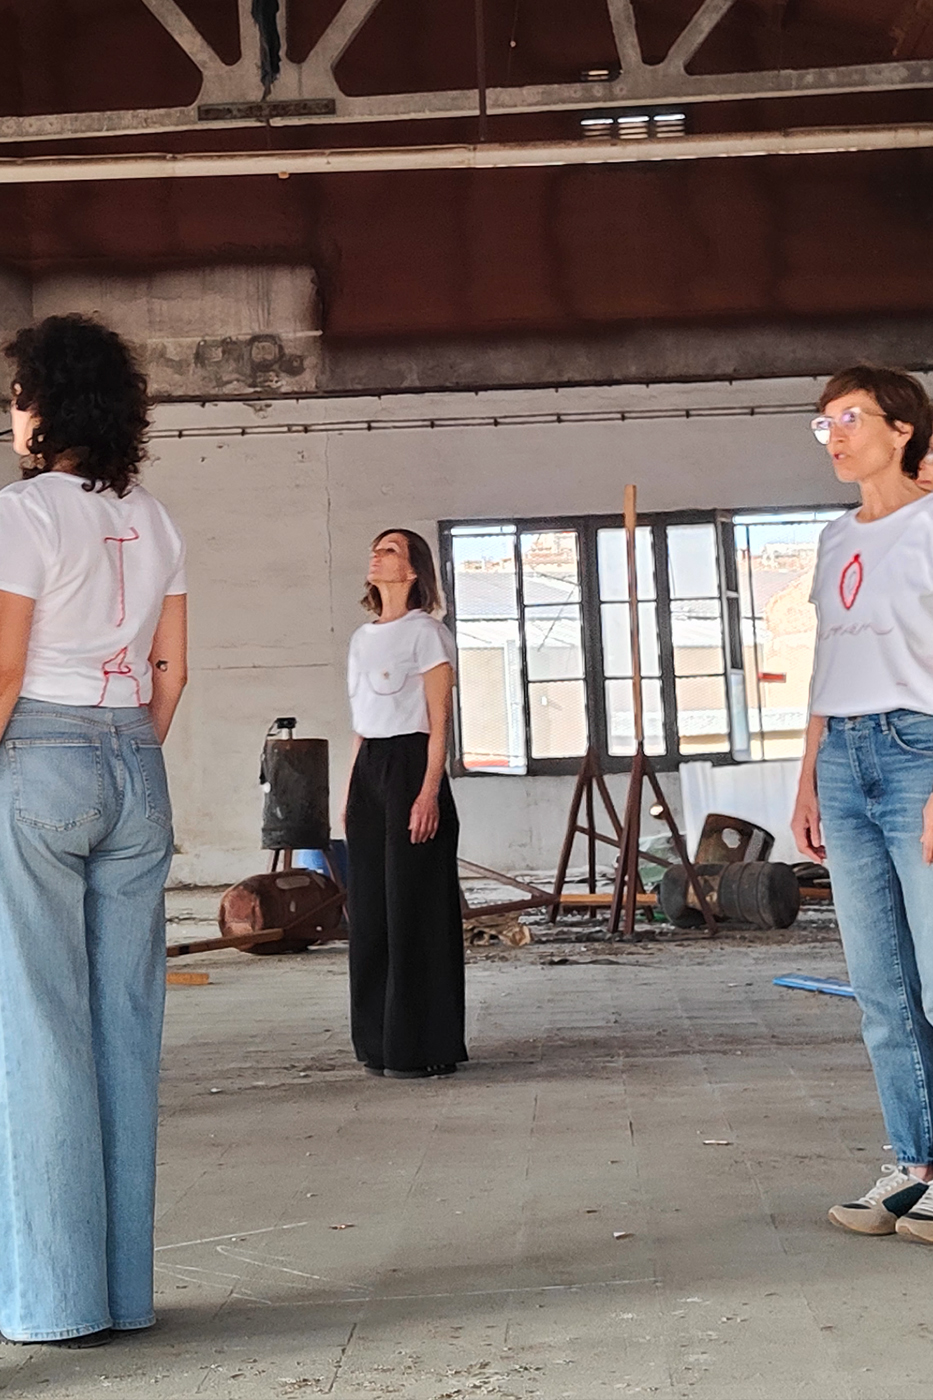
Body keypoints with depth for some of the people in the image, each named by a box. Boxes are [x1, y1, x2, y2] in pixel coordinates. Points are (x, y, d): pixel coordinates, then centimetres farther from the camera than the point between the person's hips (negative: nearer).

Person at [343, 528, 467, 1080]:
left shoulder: (426, 632, -5)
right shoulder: (363, 637, 17)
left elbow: (440, 722, -9)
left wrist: (429, 792, -18)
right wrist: (350, 794, 15)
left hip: (410, 766, -8)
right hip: (368, 770, 8)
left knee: (414, 906, -5)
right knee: (371, 906, 8)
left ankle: (424, 1046, 1)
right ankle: (382, 1040, 17)